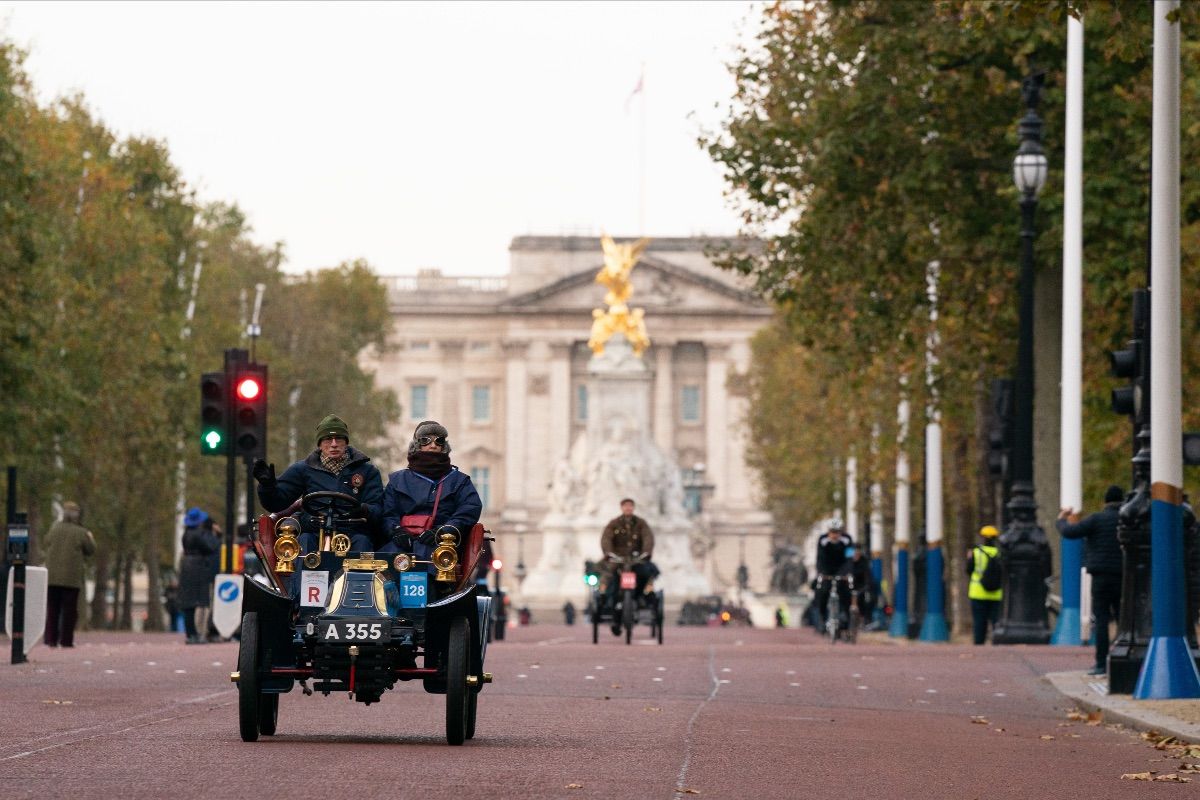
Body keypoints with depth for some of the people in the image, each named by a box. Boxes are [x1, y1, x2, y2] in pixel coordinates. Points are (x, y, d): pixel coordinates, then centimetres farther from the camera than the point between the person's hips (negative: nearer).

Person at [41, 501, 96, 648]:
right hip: (72, 577, -3)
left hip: (52, 576, 3)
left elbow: (45, 546, 13)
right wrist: (90, 538, 21)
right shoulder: (81, 533, -8)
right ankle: (66, 640, 1)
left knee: (52, 609, 9)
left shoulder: (54, 529, 1)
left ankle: (51, 639, 5)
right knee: (69, 609, 3)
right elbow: (90, 550, 3)